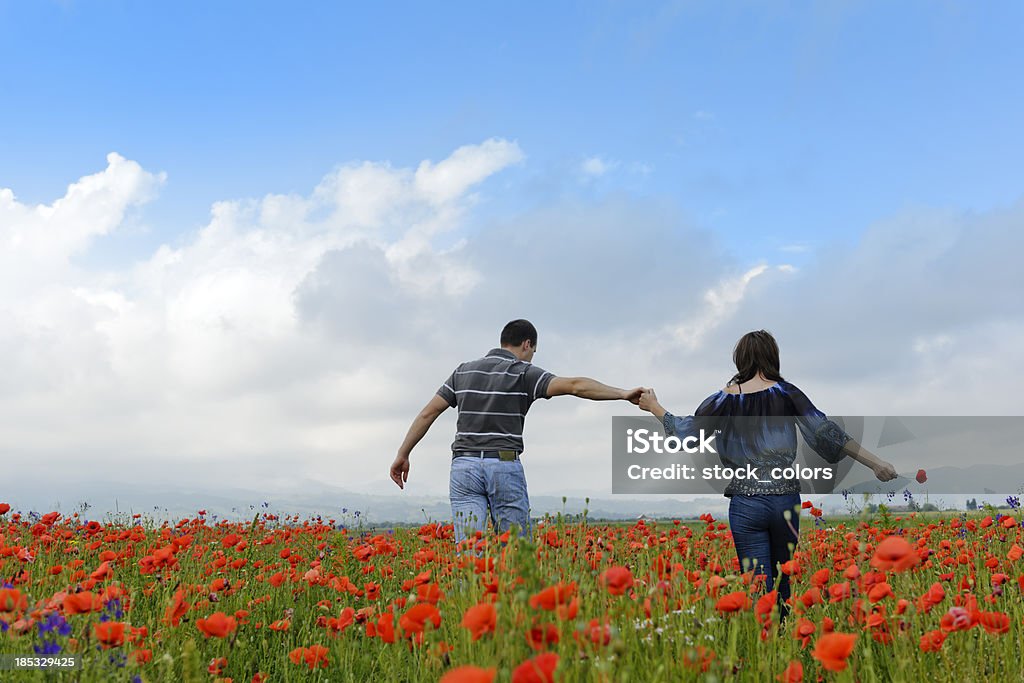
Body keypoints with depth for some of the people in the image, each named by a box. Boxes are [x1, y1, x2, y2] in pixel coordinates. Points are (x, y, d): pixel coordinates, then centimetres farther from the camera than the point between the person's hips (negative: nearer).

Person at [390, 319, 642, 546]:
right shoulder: (524, 374, 0)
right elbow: (575, 385, -14)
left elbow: (428, 413, 12)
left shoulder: (464, 371, 14)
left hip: (464, 466, 4)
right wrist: (623, 394, -16)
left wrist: (403, 455, 16)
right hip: (505, 467, -3)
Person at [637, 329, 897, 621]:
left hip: (745, 504, -1)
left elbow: (685, 432, 9)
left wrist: (654, 407, 26)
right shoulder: (785, 393, -1)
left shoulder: (725, 400, 0)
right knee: (782, 584, 17)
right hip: (785, 501, 1)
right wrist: (875, 462, -6)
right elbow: (824, 431, -7)